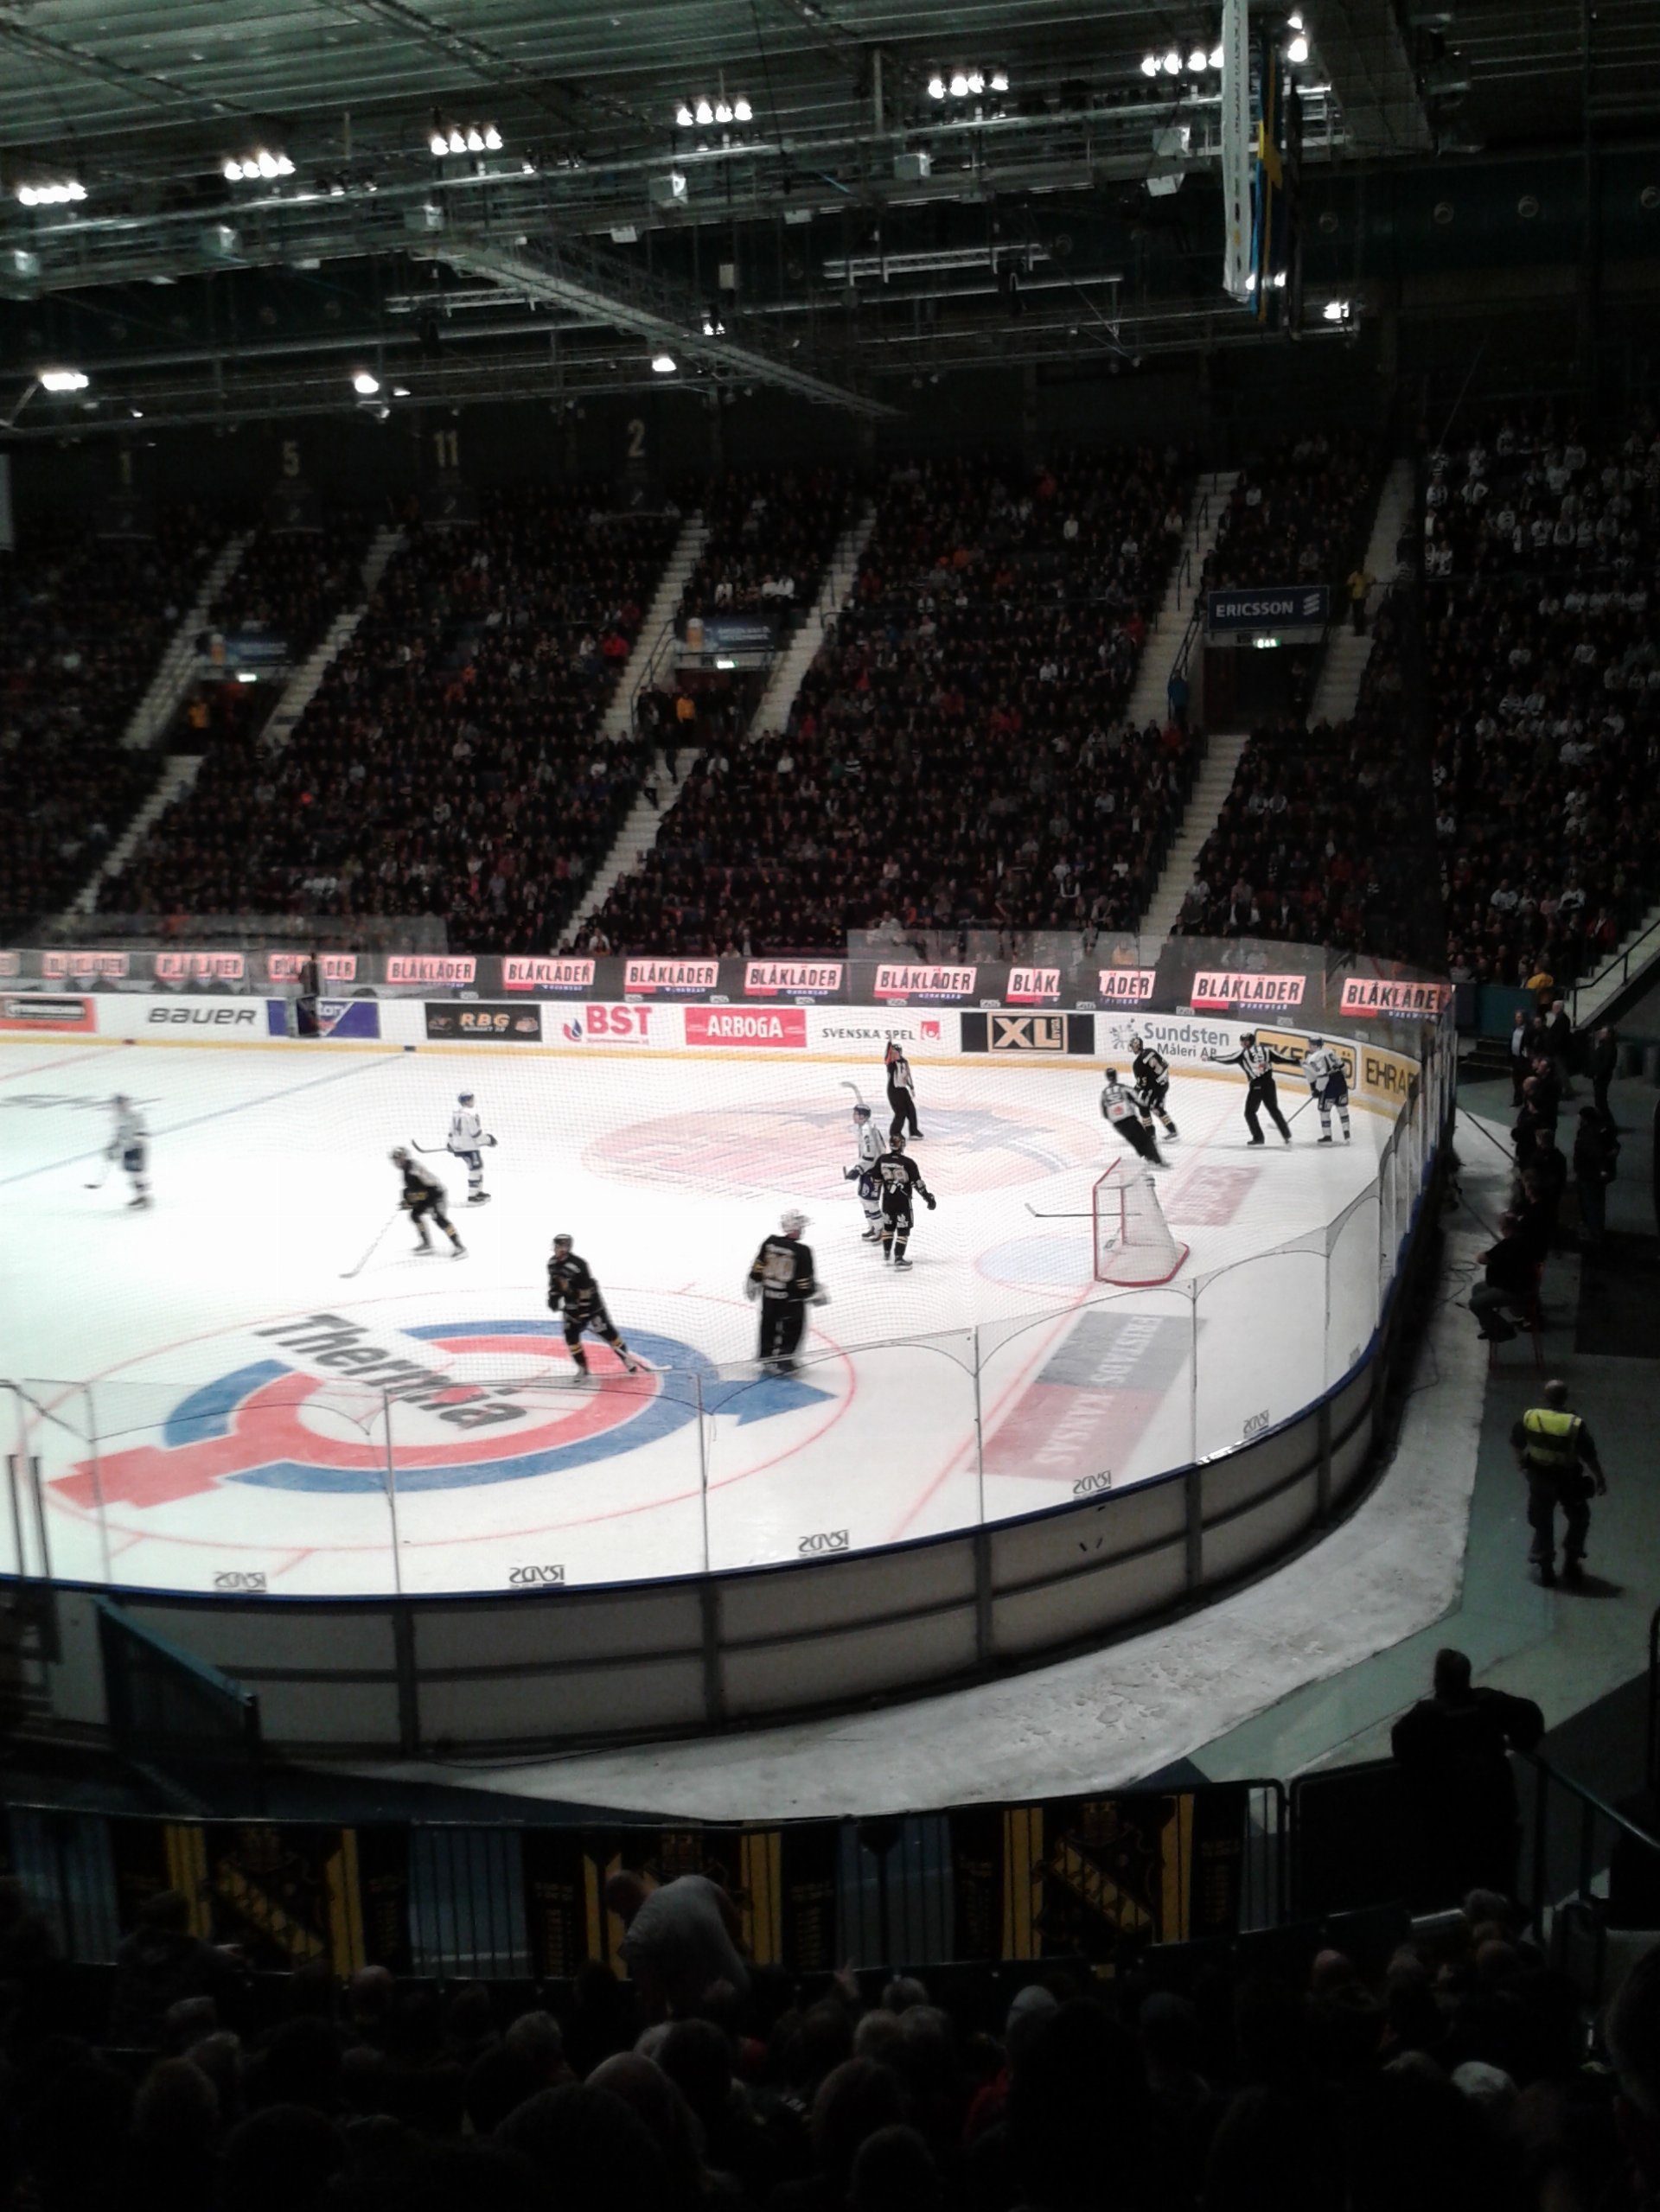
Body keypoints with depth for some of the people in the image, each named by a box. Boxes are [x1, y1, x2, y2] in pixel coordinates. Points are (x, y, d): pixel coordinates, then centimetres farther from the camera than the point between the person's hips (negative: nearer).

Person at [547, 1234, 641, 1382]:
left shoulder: (578, 1265, -29)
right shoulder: (553, 1263, -4)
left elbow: (586, 1291, -28)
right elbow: (554, 1283, 14)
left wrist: (584, 1315, -28)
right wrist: (553, 1298, 0)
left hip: (591, 1305, -6)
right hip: (571, 1306, 6)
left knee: (607, 1332, 1)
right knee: (571, 1335, -6)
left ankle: (627, 1359, 19)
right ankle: (583, 1369, 4)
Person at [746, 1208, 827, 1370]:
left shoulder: (770, 1242, -7)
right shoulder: (802, 1252, -21)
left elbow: (758, 1267, 2)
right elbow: (806, 1280, -17)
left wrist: (753, 1284, 17)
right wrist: (816, 1294, 0)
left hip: (769, 1294, 5)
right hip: (792, 1298, -5)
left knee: (769, 1324, 22)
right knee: (794, 1327, 10)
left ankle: (766, 1355, 33)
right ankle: (784, 1360, 9)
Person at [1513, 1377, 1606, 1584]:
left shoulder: (1529, 1418, -14)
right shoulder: (1575, 1425, -23)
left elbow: (1517, 1445, 1)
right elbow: (1590, 1457, -15)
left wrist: (1521, 1462, 22)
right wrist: (1600, 1480, 1)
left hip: (1539, 1479, 2)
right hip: (1568, 1481, -2)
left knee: (1542, 1524, 18)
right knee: (1579, 1519, 23)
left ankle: (1545, 1569, 21)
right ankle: (1571, 1563, 26)